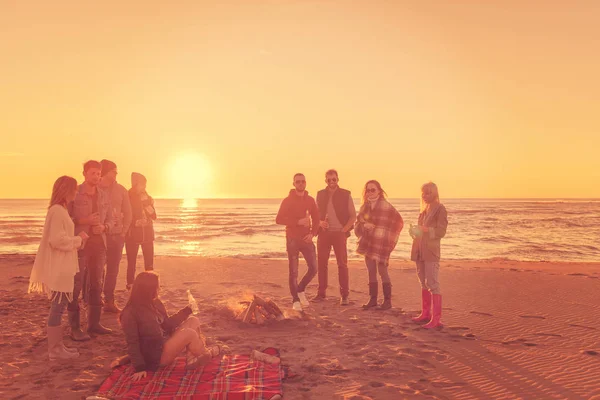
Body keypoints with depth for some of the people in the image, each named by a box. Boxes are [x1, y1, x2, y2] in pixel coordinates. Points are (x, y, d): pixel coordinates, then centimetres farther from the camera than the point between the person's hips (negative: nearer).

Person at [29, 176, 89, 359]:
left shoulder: (60, 210, 14)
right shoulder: (57, 211, -18)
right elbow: (57, 240, -25)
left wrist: (78, 239, 6)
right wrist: (79, 239, -13)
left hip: (61, 267, 10)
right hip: (58, 269, -10)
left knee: (58, 307, 14)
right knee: (58, 307, -2)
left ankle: (57, 345, 23)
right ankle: (55, 349, 7)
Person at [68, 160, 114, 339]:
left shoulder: (104, 197, 11)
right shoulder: (74, 194, -6)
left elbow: (110, 219, 15)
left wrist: (104, 227, -6)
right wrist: (84, 220, -20)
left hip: (99, 244, 6)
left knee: (96, 284, 12)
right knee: (76, 286, -4)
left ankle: (94, 323, 22)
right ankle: (75, 327, 3)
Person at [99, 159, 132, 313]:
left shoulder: (121, 190, 6)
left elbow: (128, 213, 10)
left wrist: (123, 232, 3)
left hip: (116, 235, 3)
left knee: (113, 269, 6)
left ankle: (109, 301, 14)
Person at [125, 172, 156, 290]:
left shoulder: (147, 198, 9)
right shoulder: (127, 198, -3)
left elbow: (154, 216, 4)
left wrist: (147, 203, -10)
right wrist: (136, 222, -19)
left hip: (147, 234, 3)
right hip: (132, 235, -3)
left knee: (149, 263, 2)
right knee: (131, 262, -1)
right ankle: (130, 285, 8)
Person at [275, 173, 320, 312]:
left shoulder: (310, 200, 8)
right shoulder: (287, 200, -4)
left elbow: (316, 218, 12)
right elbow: (279, 219, -12)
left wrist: (312, 233, -5)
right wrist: (298, 222, -20)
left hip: (306, 239, 4)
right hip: (292, 239, -4)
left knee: (313, 268, 0)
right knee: (293, 271, -1)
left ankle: (300, 290, 25)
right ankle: (295, 300, 11)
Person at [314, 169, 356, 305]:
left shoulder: (345, 195, 0)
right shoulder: (320, 195, 8)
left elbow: (353, 215, 1)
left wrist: (344, 230, -9)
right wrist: (320, 223, -6)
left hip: (339, 233, -3)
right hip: (324, 233, 3)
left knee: (342, 264, -4)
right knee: (321, 263, 4)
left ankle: (344, 295, 1)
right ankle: (321, 292, 14)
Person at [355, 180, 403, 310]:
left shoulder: (385, 206, -10)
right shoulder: (365, 206, 10)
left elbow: (398, 221, -10)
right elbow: (358, 224, 12)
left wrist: (390, 238, -11)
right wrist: (364, 225, -9)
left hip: (381, 243, -6)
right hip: (368, 242, 6)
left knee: (382, 271, -4)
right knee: (371, 271, 8)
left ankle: (388, 301, 4)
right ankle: (372, 299, 16)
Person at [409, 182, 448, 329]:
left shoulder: (440, 209, -5)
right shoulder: (425, 209, 17)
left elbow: (441, 231, -11)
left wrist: (426, 229, -25)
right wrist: (415, 230, 4)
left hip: (431, 251, -8)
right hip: (420, 250, 8)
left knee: (433, 284, -9)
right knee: (423, 283, 13)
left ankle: (436, 318, -7)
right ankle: (425, 313, 22)